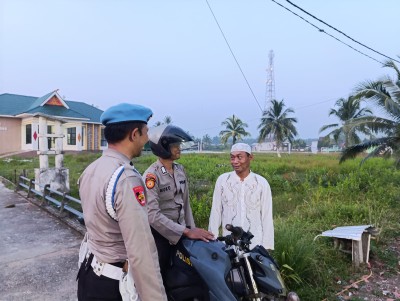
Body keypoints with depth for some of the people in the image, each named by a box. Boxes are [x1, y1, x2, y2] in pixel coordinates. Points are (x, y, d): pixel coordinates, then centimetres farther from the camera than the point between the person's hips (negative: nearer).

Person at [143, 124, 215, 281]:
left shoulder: (180, 170, 4)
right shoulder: (152, 175, -18)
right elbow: (152, 215, -25)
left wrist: (192, 228, 5)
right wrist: (186, 232, -26)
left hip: (180, 232, 6)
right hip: (160, 234, -6)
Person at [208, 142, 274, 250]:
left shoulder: (262, 183, -3)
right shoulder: (222, 180, -1)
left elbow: (267, 216, 1)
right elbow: (215, 213, 3)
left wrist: (266, 246, 0)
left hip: (255, 244, 0)